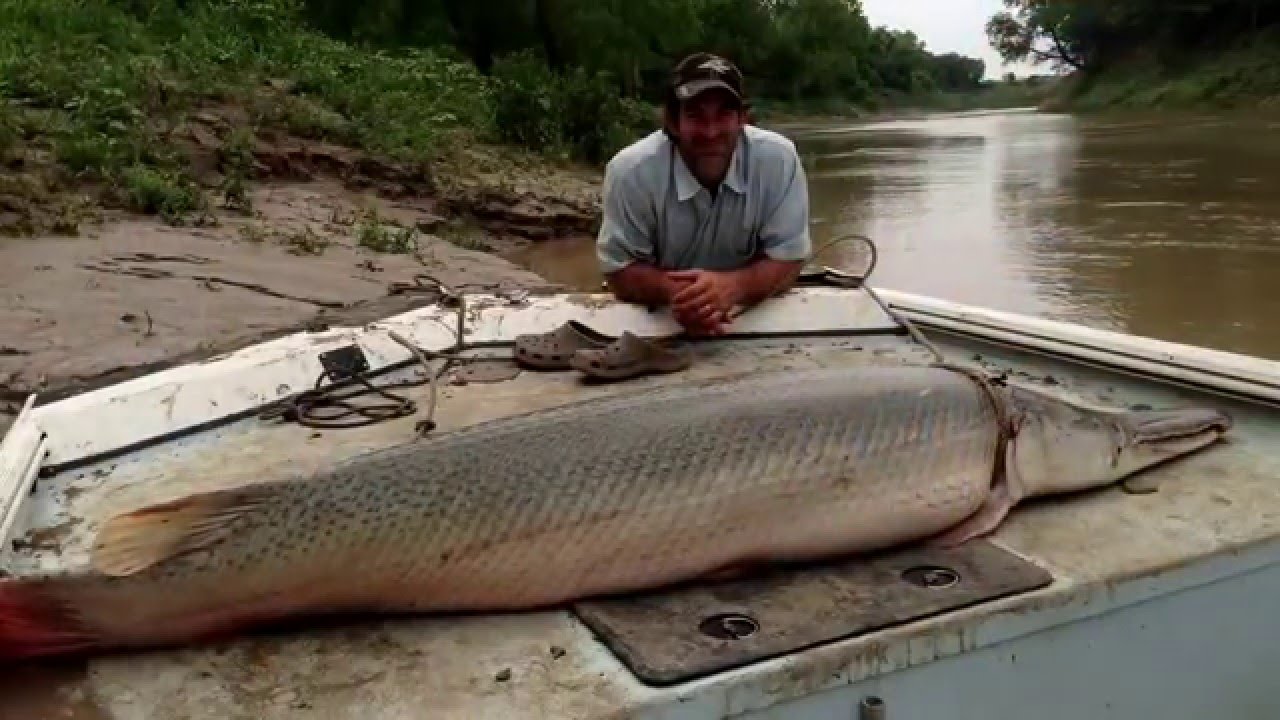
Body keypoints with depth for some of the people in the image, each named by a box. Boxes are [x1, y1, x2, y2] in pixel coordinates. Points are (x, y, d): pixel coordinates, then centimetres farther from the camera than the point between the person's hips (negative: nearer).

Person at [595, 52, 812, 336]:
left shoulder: (778, 158, -15)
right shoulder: (630, 170, -17)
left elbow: (788, 259, -11)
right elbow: (619, 269, -10)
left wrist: (732, 286, -30)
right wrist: (673, 291, -29)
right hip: (659, 324, 0)